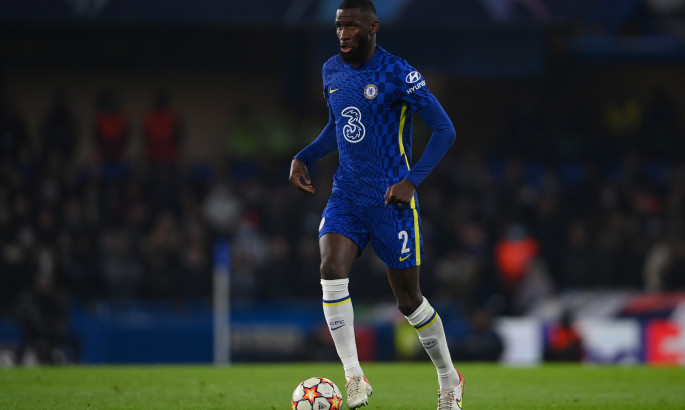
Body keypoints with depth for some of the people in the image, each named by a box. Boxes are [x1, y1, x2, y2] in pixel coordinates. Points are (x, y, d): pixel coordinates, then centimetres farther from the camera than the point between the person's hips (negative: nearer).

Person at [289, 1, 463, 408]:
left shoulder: (397, 74, -12)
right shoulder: (332, 70, 7)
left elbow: (445, 129, -12)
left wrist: (412, 181, -20)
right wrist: (304, 157, 9)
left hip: (391, 199, -5)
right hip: (346, 195, 5)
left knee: (409, 301, 3)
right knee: (332, 270, -22)